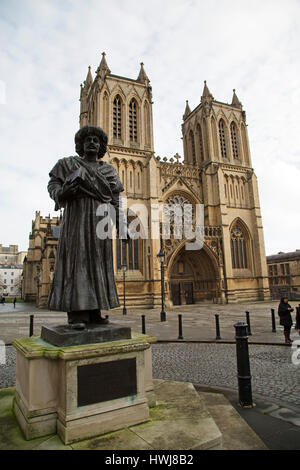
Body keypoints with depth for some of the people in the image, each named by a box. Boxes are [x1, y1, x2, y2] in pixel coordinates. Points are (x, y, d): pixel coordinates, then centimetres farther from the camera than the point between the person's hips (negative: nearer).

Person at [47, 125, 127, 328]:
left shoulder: (109, 170, 17)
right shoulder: (68, 163, 11)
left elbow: (115, 199, 12)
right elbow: (53, 183, 5)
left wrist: (122, 226, 2)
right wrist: (61, 193, -20)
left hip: (100, 221, 4)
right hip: (77, 218, -3)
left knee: (97, 263, -1)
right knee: (77, 261, -11)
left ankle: (93, 312, 3)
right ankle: (76, 314, -11)